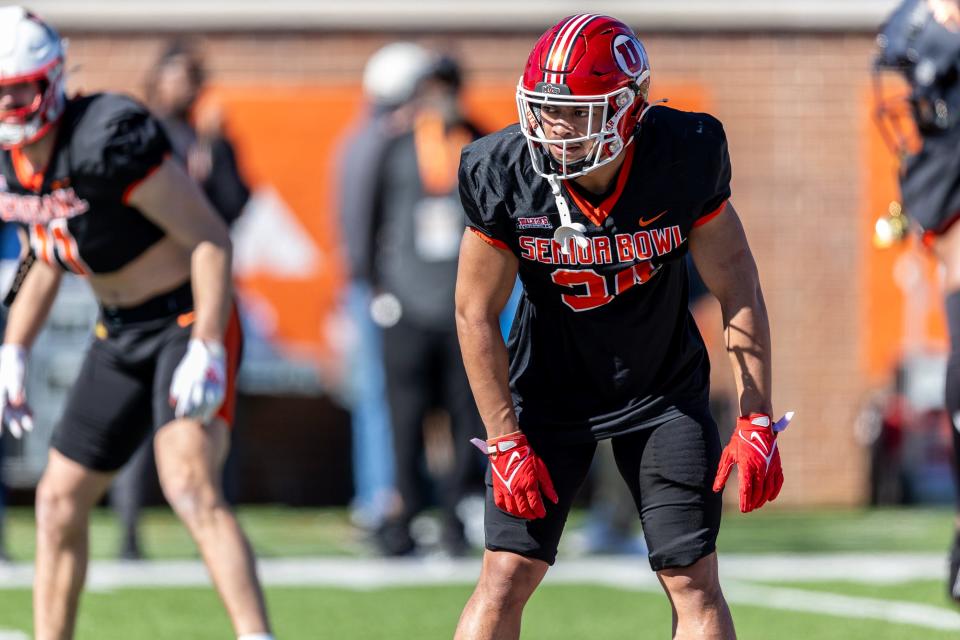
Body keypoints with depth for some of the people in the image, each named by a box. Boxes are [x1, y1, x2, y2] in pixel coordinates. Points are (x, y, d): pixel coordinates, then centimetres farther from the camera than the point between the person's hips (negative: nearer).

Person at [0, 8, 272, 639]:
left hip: (187, 320, -9)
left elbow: (211, 239, -22)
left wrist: (206, 351, -27)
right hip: (118, 333, 9)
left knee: (191, 486, -27)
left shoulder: (107, 139, -24)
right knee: (61, 500, 12)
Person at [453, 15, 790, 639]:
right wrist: (506, 442, -10)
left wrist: (756, 423, -12)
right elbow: (477, 313, -10)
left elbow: (738, 292, -11)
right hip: (552, 387, 0)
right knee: (506, 577, -6)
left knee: (694, 582, -3)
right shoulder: (504, 175, -21)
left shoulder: (683, 160, -22)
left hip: (664, 389, 0)